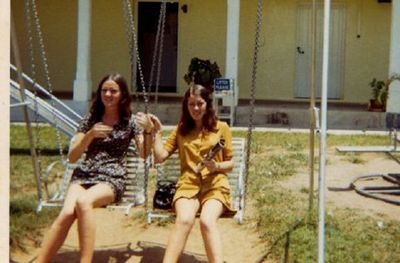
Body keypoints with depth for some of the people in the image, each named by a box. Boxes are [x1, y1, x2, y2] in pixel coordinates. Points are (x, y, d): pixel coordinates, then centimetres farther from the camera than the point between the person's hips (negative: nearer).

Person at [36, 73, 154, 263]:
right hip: (83, 175, 2)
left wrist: (148, 131, -17)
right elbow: (72, 157, 7)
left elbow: (144, 154, 1)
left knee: (83, 202, -37)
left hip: (112, 179, -2)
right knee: (67, 212, -31)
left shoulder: (131, 121, 9)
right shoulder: (90, 119, 13)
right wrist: (90, 135, -9)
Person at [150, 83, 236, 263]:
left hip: (215, 184, -1)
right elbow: (160, 157, 11)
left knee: (207, 220, -35)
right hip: (188, 184, 1)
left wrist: (217, 166, -10)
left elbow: (230, 163, 11)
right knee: (184, 219, -34)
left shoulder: (221, 127, 11)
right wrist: (157, 133, 5)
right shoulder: (181, 129, 18)